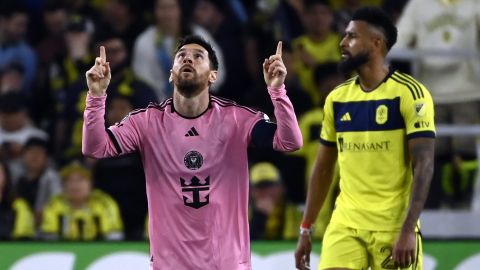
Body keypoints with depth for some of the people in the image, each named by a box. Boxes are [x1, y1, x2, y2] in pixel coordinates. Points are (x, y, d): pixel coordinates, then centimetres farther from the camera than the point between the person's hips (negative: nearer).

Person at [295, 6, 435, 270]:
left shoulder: (410, 94, -7)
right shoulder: (337, 98, 10)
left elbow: (423, 167, -13)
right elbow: (323, 168, 17)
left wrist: (408, 231, -21)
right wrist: (305, 230, 14)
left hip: (393, 226, -4)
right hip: (344, 225, 4)